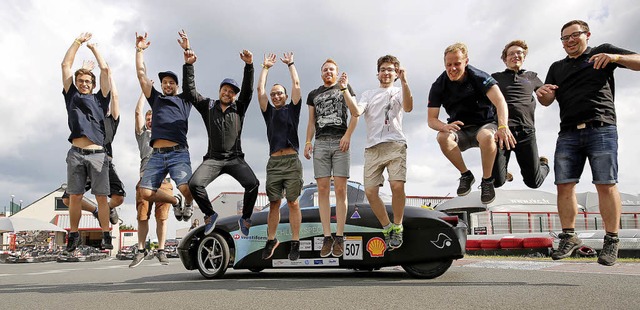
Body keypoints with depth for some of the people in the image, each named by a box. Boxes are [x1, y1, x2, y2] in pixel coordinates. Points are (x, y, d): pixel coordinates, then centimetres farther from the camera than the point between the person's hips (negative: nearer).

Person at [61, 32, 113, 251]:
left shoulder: (99, 99, 17)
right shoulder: (71, 96, 20)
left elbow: (105, 70, 14)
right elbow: (66, 65, 20)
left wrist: (94, 48, 25)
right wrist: (78, 42, 23)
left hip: (97, 153, -1)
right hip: (76, 153, 1)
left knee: (101, 196, -3)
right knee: (75, 196, -1)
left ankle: (106, 236, 0)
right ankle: (73, 236, 7)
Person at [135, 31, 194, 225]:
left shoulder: (184, 100, 20)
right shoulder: (156, 99, 26)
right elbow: (141, 74, 23)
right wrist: (140, 50, 23)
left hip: (178, 153, -3)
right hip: (157, 155, 3)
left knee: (187, 188, -25)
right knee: (145, 193, -13)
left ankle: (188, 203, 13)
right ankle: (175, 201, 17)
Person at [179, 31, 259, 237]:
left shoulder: (239, 108, 9)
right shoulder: (208, 106, 11)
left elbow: (248, 90, -5)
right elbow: (189, 91, 3)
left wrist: (249, 65, -21)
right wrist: (188, 63, -8)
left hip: (235, 159, -1)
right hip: (213, 159, 1)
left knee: (252, 183, -27)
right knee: (195, 184, -24)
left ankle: (245, 218, -2)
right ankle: (210, 215, 3)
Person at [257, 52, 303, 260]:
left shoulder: (292, 109, 13)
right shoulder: (269, 112, 18)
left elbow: (296, 85, 9)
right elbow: (260, 89, 14)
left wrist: (290, 64, 19)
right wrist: (266, 67, 21)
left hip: (292, 161, -2)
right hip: (274, 162, 2)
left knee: (293, 202, -2)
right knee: (274, 203, 5)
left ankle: (295, 243, 1)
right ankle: (271, 240, 15)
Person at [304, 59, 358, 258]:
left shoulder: (345, 87, 14)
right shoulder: (314, 94, 22)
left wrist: (347, 135, -10)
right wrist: (308, 142, 6)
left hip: (340, 142, -2)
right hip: (321, 143, 3)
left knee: (340, 189, -7)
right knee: (323, 189, -4)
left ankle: (339, 237, -4)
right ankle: (327, 237, -1)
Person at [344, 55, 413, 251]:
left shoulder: (398, 92, 15)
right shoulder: (368, 95, 23)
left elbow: (408, 108, -8)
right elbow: (356, 112, 3)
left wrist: (404, 81, -19)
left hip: (395, 145, -3)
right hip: (372, 148, 3)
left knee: (397, 186, -20)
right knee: (370, 191, -5)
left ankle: (397, 227, 1)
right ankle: (387, 228, 14)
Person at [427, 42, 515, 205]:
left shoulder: (479, 77, -14)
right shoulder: (438, 86, -7)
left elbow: (500, 101, -28)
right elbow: (431, 119, -10)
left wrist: (503, 126, -48)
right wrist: (445, 127, -35)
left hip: (485, 125, -2)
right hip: (460, 131, 2)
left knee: (486, 136, -38)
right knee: (443, 137, -31)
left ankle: (487, 181, -15)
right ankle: (466, 175, -8)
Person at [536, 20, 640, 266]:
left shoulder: (603, 52, 14)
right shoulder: (557, 67, 23)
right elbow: (547, 102, 14)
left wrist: (616, 57, -13)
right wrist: (542, 93, -10)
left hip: (601, 129, -3)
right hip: (568, 133, 4)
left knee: (606, 185, -8)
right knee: (564, 186, -4)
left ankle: (611, 241, -2)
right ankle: (569, 236, 5)